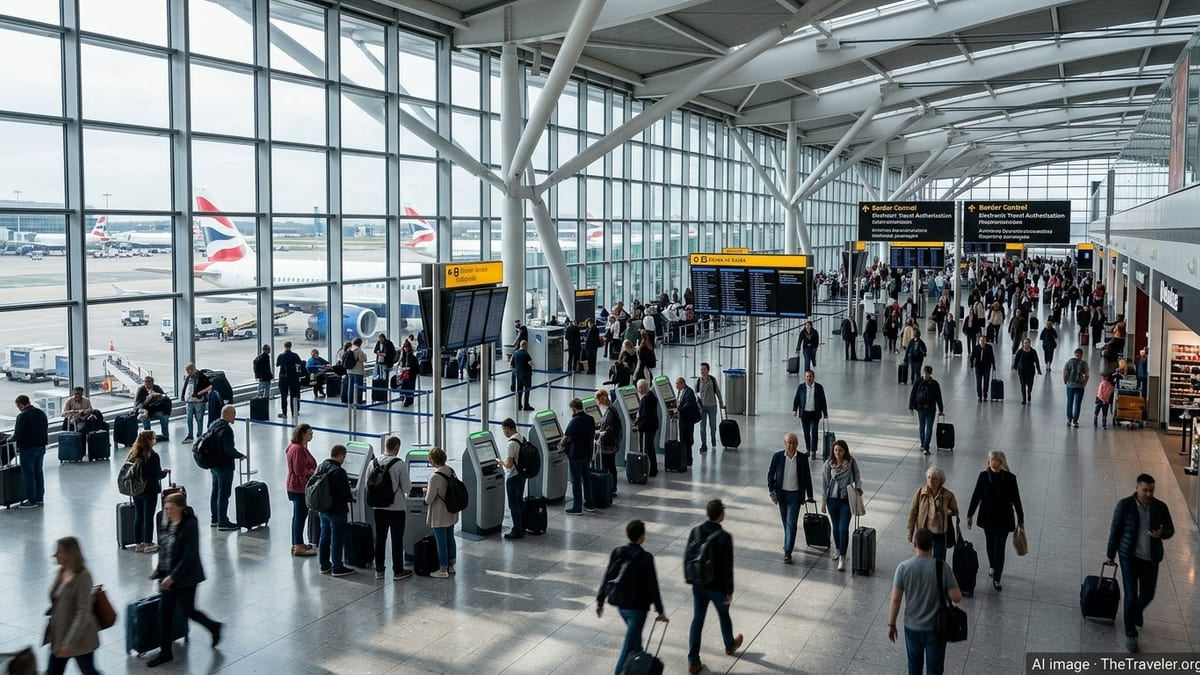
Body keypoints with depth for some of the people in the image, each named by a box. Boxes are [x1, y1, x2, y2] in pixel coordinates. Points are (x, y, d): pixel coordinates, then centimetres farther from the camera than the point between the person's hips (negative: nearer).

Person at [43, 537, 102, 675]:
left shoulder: (83, 577, -22)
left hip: (80, 638, -7)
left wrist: (69, 642, -25)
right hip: (59, 634, 8)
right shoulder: (62, 572, 2)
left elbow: (83, 613, -24)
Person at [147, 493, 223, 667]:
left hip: (186, 577, -7)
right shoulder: (169, 523, 1)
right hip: (169, 576, 7)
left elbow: (189, 557, -22)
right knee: (164, 612, 8)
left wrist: (172, 577, -24)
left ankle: (214, 627, 33)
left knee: (188, 611, 5)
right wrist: (159, 569, 7)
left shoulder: (190, 526, -21)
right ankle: (165, 652, 20)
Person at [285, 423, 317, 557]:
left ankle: (296, 544, 27)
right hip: (300, 487, -11)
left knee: (298, 516, 17)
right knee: (300, 516, -5)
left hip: (296, 487, 11)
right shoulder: (298, 449, -21)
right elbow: (300, 471, -24)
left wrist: (313, 471, 8)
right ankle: (298, 548, -1)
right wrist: (313, 472, -12)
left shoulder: (301, 447, 13)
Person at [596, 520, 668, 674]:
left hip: (619, 603, 6)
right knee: (630, 643, 3)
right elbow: (652, 586, -15)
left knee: (635, 634, 27)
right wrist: (660, 611, -7)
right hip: (637, 606, -6)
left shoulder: (616, 552, -4)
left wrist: (600, 601, 11)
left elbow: (607, 578, 1)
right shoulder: (645, 558, -19)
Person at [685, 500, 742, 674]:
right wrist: (729, 591, -9)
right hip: (718, 587, -3)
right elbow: (728, 567, -19)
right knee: (724, 616, 23)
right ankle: (730, 646, 49)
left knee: (697, 620, 11)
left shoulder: (695, 531, -9)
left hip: (698, 585, 3)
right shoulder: (724, 537, -23)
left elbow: (687, 557, -1)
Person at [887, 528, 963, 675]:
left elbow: (895, 600, -11)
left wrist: (891, 624, 1)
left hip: (912, 626, 1)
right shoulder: (942, 567, -15)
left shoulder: (903, 567, -13)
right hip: (936, 628, -1)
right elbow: (957, 598, -14)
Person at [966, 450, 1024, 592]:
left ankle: (996, 579, 4)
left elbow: (1016, 499, -2)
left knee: (999, 548, -3)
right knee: (990, 544, 18)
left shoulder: (1010, 478, -10)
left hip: (1003, 518, -2)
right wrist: (970, 515, 2)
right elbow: (976, 496, -1)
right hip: (988, 517, 2)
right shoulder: (984, 476, -7)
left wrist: (1020, 519, 3)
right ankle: (993, 567, 43)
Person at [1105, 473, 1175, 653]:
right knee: (1131, 596, -5)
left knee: (1148, 595, 15)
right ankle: (1130, 634, 11)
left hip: (1151, 559, 3)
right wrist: (1110, 555, 3)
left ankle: (1136, 612, 50)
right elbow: (1115, 530, -3)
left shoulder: (1160, 507, -4)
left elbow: (1170, 529, 8)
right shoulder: (1125, 505, -12)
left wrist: (1161, 533, -17)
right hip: (1130, 557, -3)